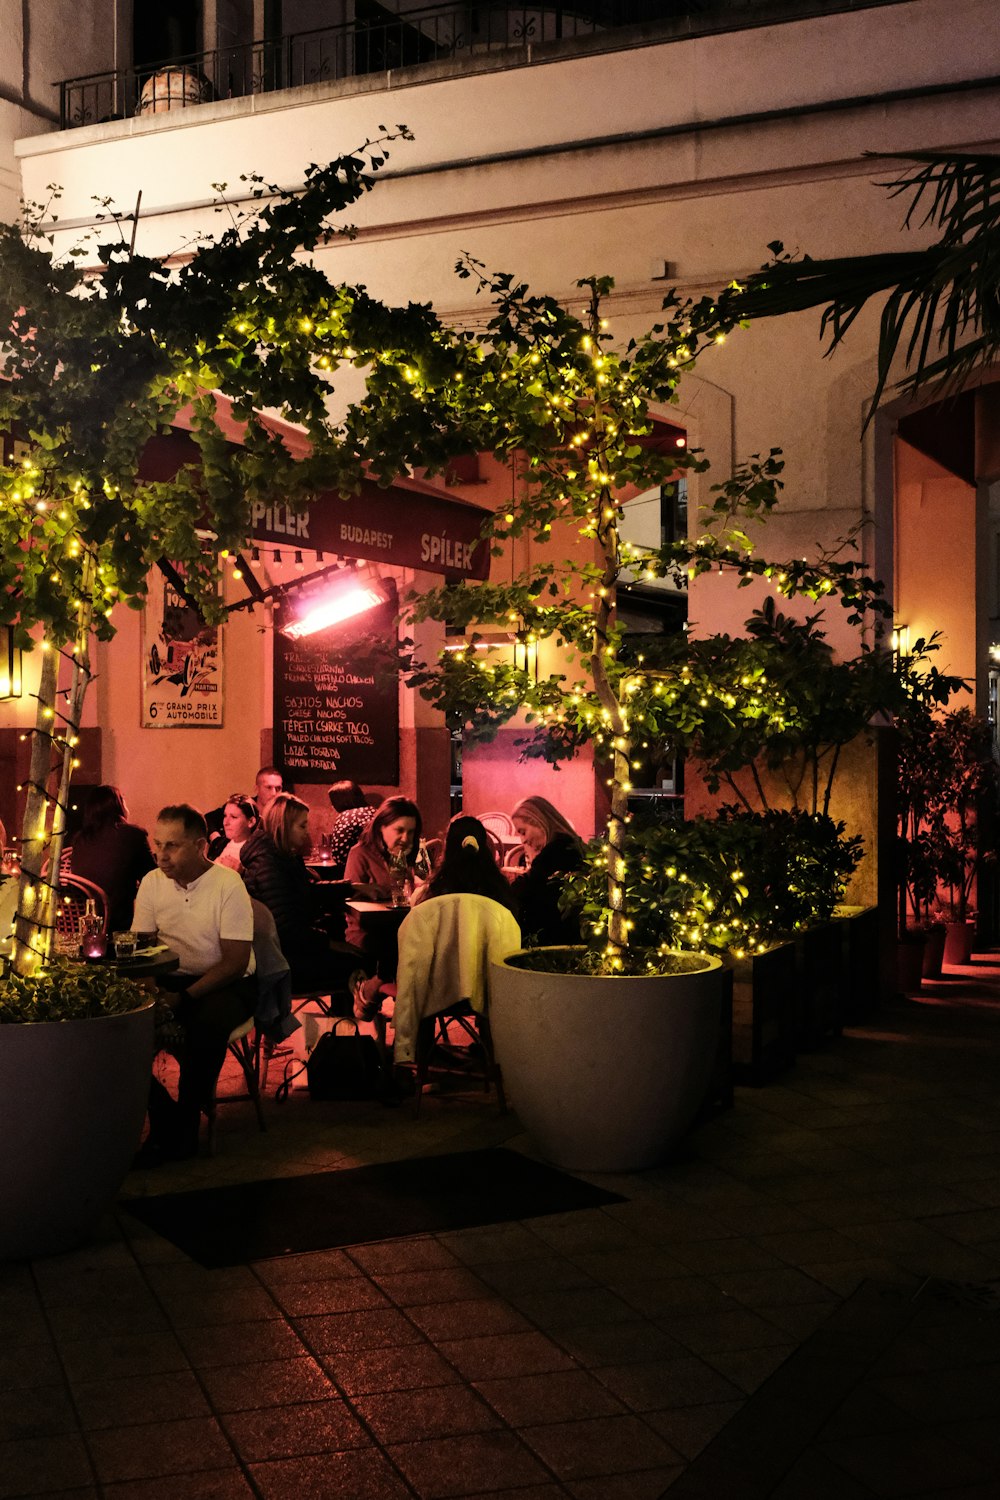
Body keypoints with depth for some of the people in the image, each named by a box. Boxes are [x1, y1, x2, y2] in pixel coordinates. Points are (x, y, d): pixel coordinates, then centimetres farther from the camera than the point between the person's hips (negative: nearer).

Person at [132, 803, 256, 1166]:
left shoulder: (228, 884, -14)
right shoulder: (152, 882, 0)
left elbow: (235, 962, -16)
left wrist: (183, 998, -26)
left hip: (225, 984, -4)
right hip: (172, 981, 4)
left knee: (208, 1022, -37)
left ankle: (186, 1121, -15)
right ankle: (164, 1116, -9)